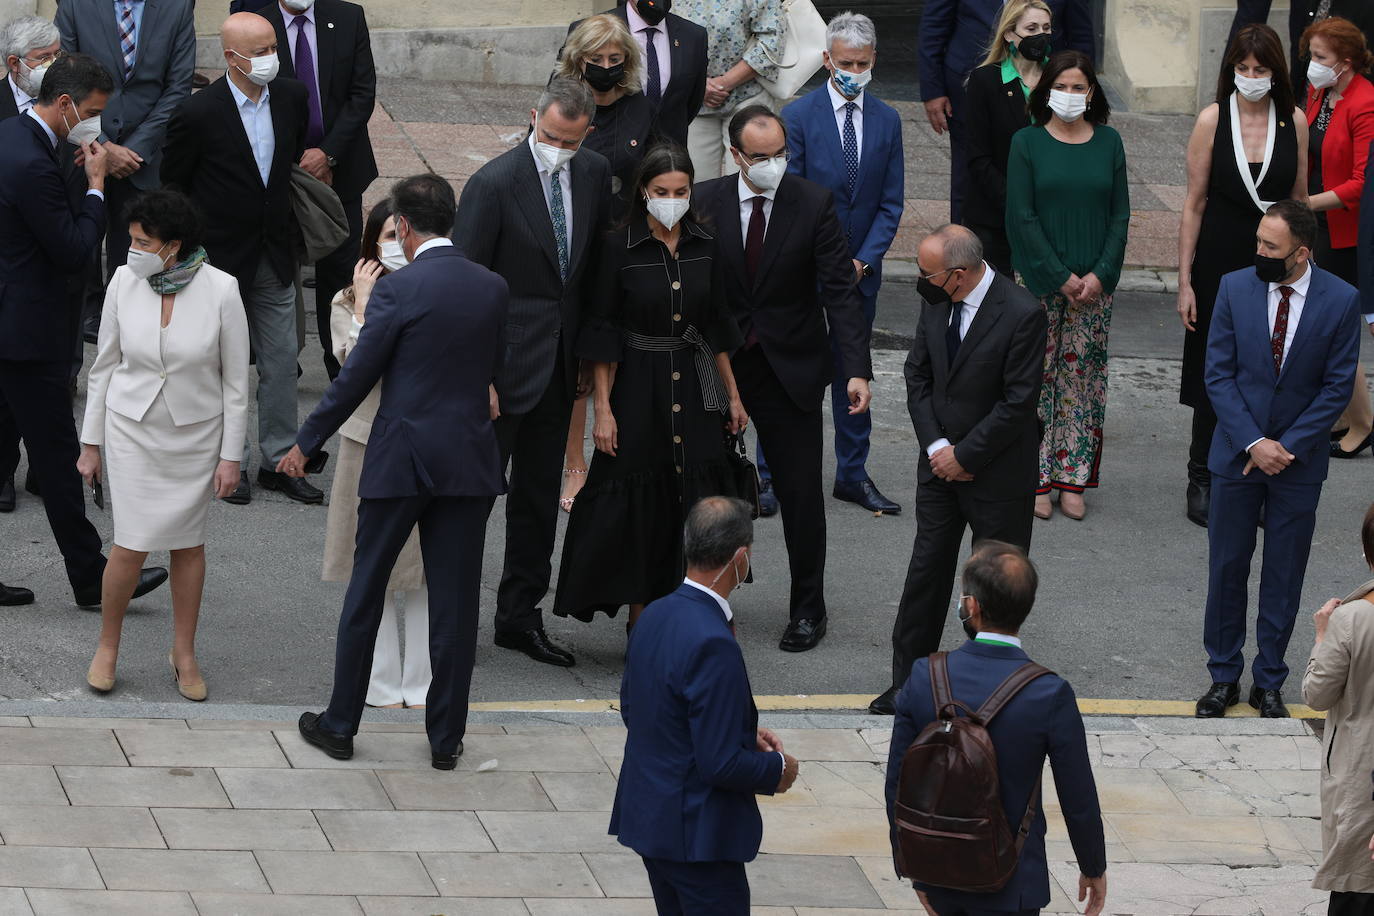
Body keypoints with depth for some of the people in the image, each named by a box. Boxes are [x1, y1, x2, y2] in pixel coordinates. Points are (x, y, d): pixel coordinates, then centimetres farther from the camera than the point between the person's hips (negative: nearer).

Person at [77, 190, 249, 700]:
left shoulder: (220, 290, -16)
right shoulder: (124, 282, -11)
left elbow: (235, 380, -7)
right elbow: (104, 366, 1)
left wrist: (231, 455, -5)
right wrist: (90, 443, 4)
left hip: (196, 433, 0)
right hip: (132, 430, 0)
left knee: (189, 543, 10)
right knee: (132, 546, -3)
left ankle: (184, 656, 25)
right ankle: (107, 647, 18)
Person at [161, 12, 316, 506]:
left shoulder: (290, 96, -3)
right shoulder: (199, 114, -19)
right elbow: (172, 186, -7)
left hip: (274, 256, 5)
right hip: (222, 259, -5)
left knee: (281, 362, 10)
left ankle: (278, 461, 21)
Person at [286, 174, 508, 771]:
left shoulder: (398, 289, -13)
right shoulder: (492, 287, 1)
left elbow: (356, 377, -9)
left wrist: (306, 443, 3)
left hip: (401, 462, -3)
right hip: (471, 463, 4)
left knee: (366, 592, 10)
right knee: (455, 601, 8)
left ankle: (340, 725, 17)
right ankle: (446, 737, 12)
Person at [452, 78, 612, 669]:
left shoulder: (594, 174, 4)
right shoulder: (494, 183, -15)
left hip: (559, 365, 7)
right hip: (506, 364, -7)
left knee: (540, 494, 14)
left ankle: (520, 618, 24)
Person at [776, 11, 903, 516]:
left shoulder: (887, 121, 5)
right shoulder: (798, 115, -6)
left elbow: (890, 202, 5)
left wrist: (863, 259, -8)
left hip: (859, 268, 4)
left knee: (853, 369, 10)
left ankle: (853, 474, 18)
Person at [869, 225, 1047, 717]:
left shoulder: (1021, 314, -22)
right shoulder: (935, 300, -2)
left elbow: (1019, 403, -19)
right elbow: (918, 375, 6)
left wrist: (964, 456, -15)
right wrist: (936, 447, -5)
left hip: (998, 472, -6)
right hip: (941, 464, 6)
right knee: (927, 568, 9)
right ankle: (907, 681, 17)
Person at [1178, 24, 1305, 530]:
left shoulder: (1294, 121, 0)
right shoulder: (1213, 120, -7)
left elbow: (1300, 201, 9)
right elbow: (1194, 204, -4)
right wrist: (1185, 280, -6)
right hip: (1221, 260, -2)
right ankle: (1202, 482, 18)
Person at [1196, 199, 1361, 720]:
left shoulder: (1341, 301, -10)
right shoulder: (1235, 289, -7)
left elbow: (1337, 387, -6)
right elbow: (1219, 375, -4)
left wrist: (1287, 447, -12)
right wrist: (1253, 443, -13)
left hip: (1298, 459, -1)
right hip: (1237, 456, 1)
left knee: (1284, 577, 7)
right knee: (1227, 568, 8)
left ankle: (1269, 682, 20)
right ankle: (1223, 676, 22)